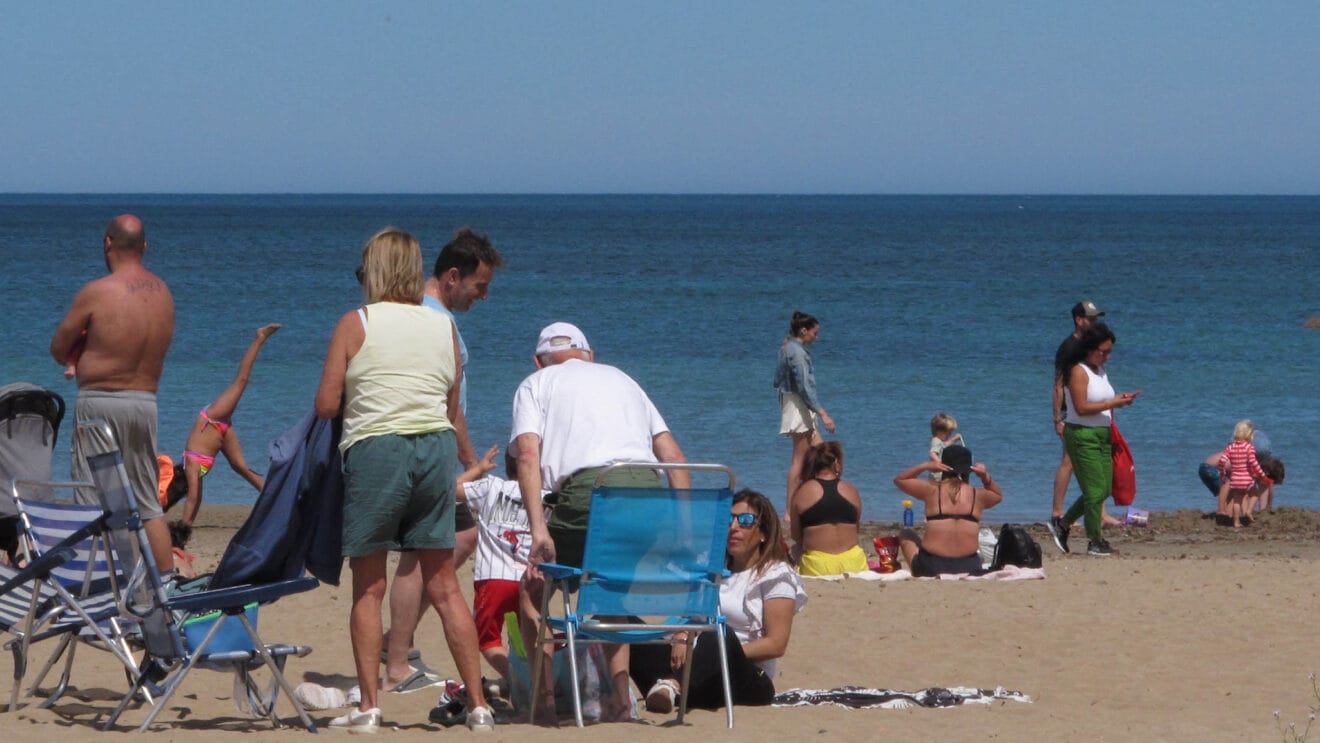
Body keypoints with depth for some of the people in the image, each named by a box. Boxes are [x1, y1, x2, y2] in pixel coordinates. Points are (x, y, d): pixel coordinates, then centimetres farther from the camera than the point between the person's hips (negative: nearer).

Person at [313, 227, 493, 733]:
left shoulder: (356, 324, -1)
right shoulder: (444, 326, 10)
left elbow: (326, 405, -3)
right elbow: (452, 410, 12)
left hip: (375, 449, -4)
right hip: (437, 449, 4)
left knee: (368, 588, 4)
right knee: (444, 586, 8)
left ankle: (368, 707, 1)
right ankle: (478, 703, 5)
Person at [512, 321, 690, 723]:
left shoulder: (536, 385, 21)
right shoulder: (621, 378, 34)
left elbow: (528, 454, 1)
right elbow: (675, 457, 23)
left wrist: (539, 530, -6)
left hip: (589, 490, -4)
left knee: (534, 588, 18)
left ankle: (545, 700, 11)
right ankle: (620, 699, 17)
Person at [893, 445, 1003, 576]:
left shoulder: (932, 490, -1)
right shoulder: (978, 495, 4)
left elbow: (899, 479, 17)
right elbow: (998, 495, 30)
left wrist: (924, 466, 5)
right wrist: (986, 477, 13)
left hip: (931, 567, -4)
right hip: (968, 568, 4)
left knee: (906, 535, 27)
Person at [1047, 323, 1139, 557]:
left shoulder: (1100, 371, 14)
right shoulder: (1079, 372, -13)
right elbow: (1082, 408, -20)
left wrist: (1119, 399, 3)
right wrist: (1112, 403, -20)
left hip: (1101, 434, 9)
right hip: (1082, 435, -9)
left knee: (1103, 490, 9)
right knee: (1096, 490, -8)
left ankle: (1062, 524, 22)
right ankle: (1094, 540, 2)